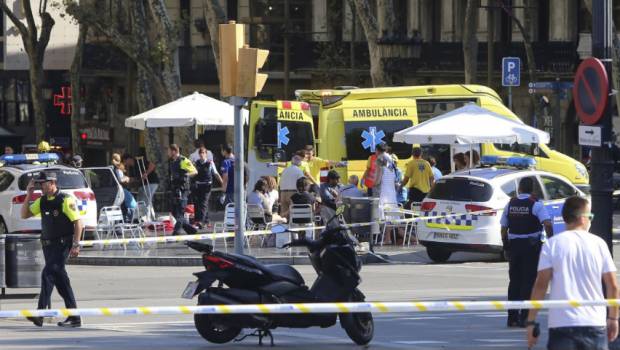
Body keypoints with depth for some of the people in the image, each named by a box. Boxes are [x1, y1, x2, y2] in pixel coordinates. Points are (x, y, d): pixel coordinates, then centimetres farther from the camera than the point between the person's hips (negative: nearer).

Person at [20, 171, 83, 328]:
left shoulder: (65, 200, -10)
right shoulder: (42, 201, 10)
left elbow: (78, 222, -12)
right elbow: (25, 215, 12)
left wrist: (76, 245, -17)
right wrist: (29, 195, 1)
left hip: (62, 244, -8)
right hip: (48, 244, 8)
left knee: (48, 274, -19)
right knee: (60, 279, 9)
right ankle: (74, 317, 15)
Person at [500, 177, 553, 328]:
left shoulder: (510, 204, 6)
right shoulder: (536, 205, -8)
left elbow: (503, 229, 9)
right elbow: (547, 224, -21)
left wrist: (506, 246, 17)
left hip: (514, 244, 4)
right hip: (532, 245, -4)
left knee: (514, 281, 11)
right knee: (529, 281, 0)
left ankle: (512, 317, 12)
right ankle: (524, 317, -3)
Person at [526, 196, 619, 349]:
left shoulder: (552, 244, -1)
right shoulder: (598, 243, 3)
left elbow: (541, 284, -7)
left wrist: (531, 321, -3)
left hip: (561, 323, -1)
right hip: (595, 324, 1)